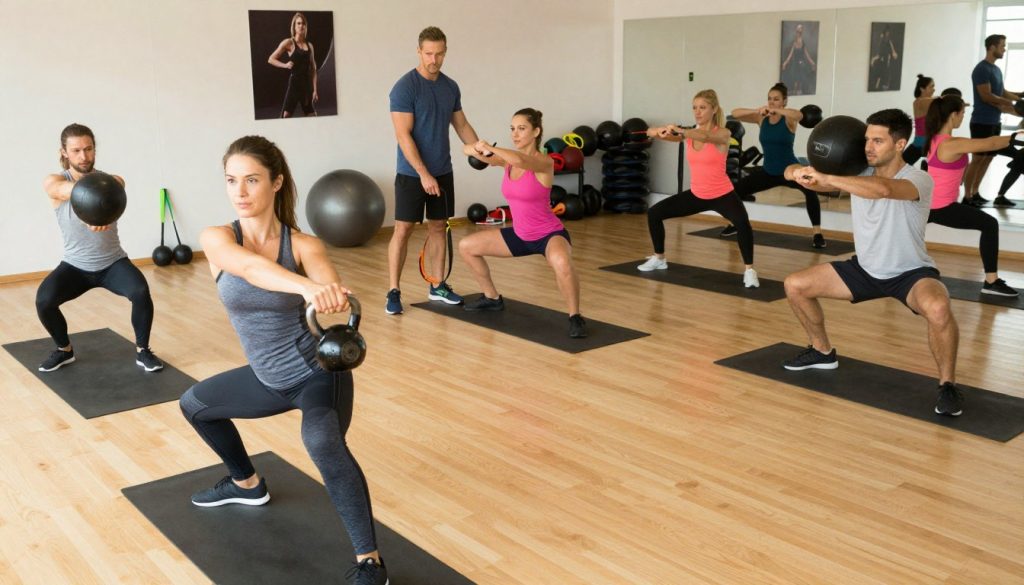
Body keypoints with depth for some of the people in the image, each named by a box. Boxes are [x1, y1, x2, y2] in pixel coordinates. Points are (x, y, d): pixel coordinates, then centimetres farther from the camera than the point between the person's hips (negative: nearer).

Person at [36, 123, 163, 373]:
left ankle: (142, 351, -7)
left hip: (112, 262, -1)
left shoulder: (113, 181, -11)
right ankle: (64, 350, 4)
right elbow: (67, 190, -39)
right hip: (75, 265, 1)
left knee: (141, 291, -30)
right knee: (43, 300, -25)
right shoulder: (53, 183, -13)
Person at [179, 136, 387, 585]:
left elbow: (329, 283, -38)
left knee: (322, 443, -36)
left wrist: (334, 295, -65)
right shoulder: (216, 239, -13)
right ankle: (247, 484, 50)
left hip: (318, 371, -6)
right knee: (195, 404, 27)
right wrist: (305, 287, -58)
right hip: (269, 378, 6)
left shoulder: (303, 245, -17)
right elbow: (248, 266, -37)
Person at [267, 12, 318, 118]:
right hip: (294, 82, -5)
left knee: (312, 116, 6)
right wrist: (285, 65, -15)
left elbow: (313, 69, 10)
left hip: (307, 83, 5)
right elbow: (271, 59, -1)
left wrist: (315, 89, 3)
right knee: (286, 115, -13)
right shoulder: (289, 43, -2)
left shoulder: (309, 45, 11)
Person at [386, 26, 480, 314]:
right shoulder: (405, 87, -14)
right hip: (412, 174, -6)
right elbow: (403, 135, -19)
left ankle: (437, 286, 21)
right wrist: (423, 174, -24)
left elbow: (461, 125, 16)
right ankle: (394, 291, 3)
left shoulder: (451, 87, 6)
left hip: (443, 172, 6)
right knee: (403, 229, -3)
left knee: (438, 227, 11)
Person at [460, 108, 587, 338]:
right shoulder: (508, 159, -1)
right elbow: (467, 149, -4)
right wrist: (477, 149, -27)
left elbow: (521, 160, -44)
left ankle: (575, 317, -21)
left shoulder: (543, 162, -21)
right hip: (520, 235, 8)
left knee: (561, 263, -43)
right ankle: (492, 298, 30)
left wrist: (490, 147, -35)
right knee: (466, 246, 13)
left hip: (550, 234, -8)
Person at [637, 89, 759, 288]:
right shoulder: (689, 132, -1)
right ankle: (659, 259, 25)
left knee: (742, 223, -34)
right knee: (654, 213, 5)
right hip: (696, 195, 6)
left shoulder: (722, 133, -15)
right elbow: (651, 133, -13)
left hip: (722, 195, -6)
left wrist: (679, 130, -56)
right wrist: (660, 131, -38)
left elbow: (705, 136, -40)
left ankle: (749, 270, -17)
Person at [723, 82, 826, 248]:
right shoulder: (761, 118, -2)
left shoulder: (789, 119, -12)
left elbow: (799, 115, -37)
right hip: (768, 171, 5)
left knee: (809, 189, -33)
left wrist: (775, 110, -51)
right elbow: (735, 114, -13)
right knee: (735, 190, 5)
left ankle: (817, 235, -25)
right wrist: (756, 110, -30)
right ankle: (735, 225, 32)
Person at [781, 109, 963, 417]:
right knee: (795, 285, 2)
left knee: (937, 309, -38)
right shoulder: (858, 173, -8)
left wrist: (825, 178, -48)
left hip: (910, 273, -6)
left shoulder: (919, 179, -25)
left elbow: (883, 189, -50)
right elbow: (795, 171, -10)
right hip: (866, 269, 6)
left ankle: (947, 385, -13)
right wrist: (798, 172, -35)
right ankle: (823, 352, 24)